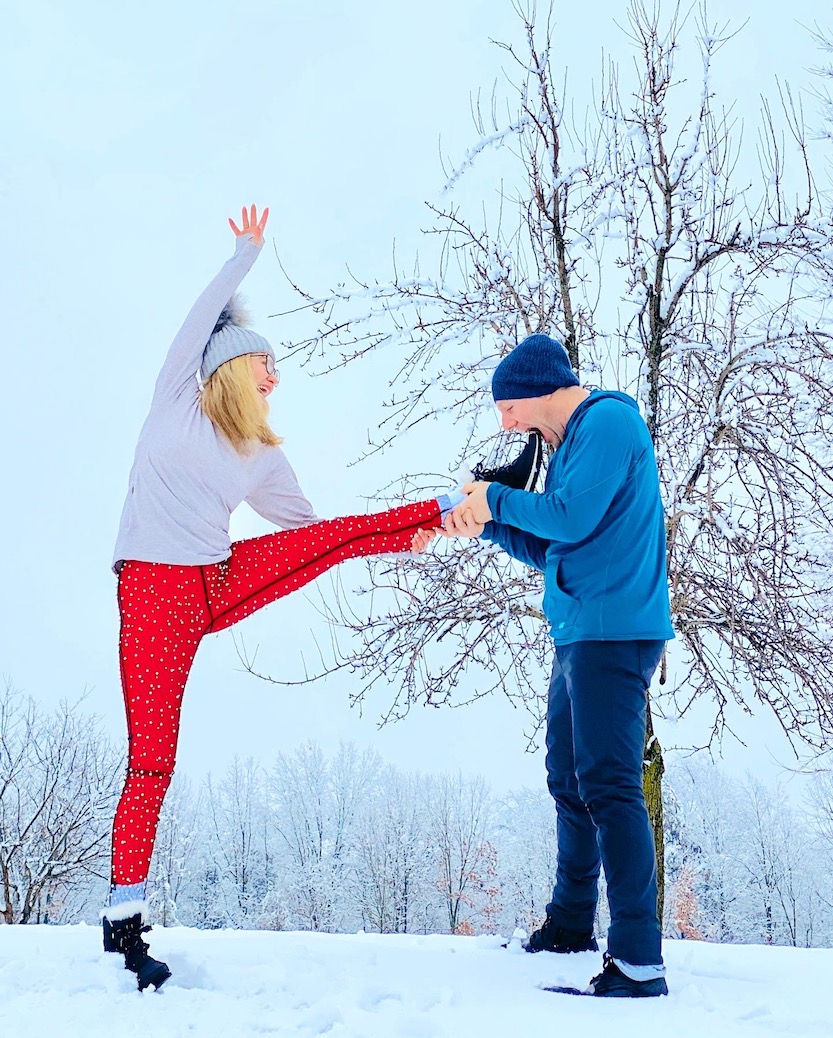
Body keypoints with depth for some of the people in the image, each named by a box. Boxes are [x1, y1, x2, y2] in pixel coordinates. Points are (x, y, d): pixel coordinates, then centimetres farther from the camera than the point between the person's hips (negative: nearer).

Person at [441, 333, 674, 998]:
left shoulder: (609, 421, -8)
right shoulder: (573, 440, 21)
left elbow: (572, 518, -19)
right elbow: (550, 551, 21)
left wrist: (496, 498, -4)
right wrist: (487, 523, 8)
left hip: (613, 633, -10)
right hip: (580, 635, 10)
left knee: (608, 786, -13)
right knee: (569, 783, 16)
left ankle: (639, 961, -11)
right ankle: (571, 926, 30)